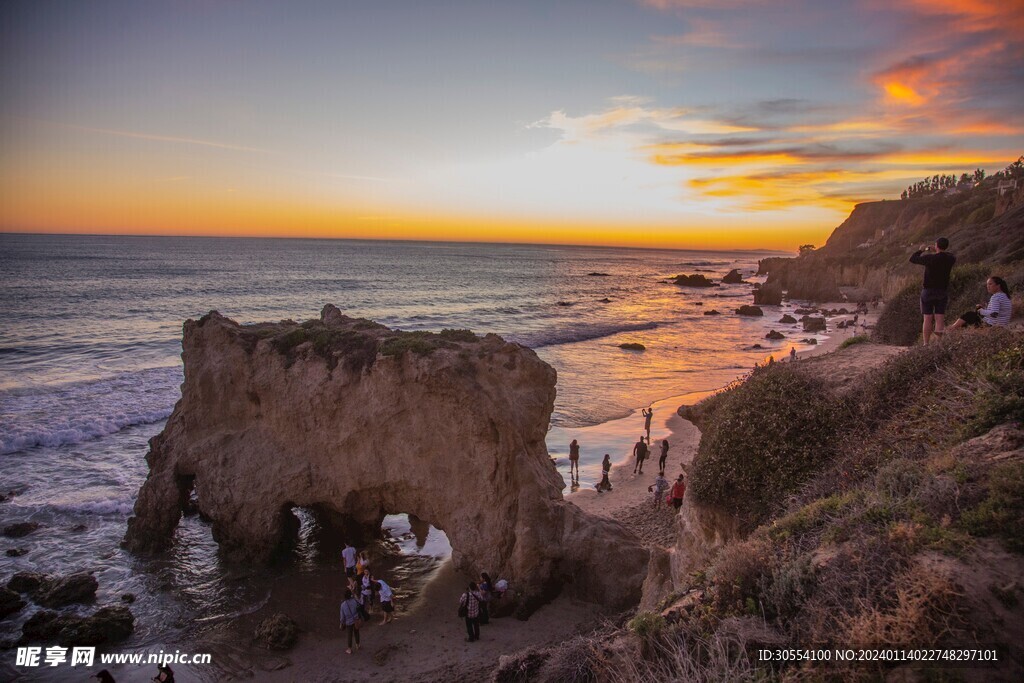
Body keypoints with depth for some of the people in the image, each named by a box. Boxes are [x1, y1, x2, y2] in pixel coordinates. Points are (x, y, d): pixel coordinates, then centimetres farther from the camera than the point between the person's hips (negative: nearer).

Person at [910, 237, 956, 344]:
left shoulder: (929, 258, -15)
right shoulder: (950, 259, -2)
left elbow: (912, 259, -2)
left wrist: (921, 250, 13)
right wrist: (942, 252, 28)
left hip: (928, 291, -3)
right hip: (943, 291, 3)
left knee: (927, 319, -1)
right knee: (940, 318, 4)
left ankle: (926, 344, -3)